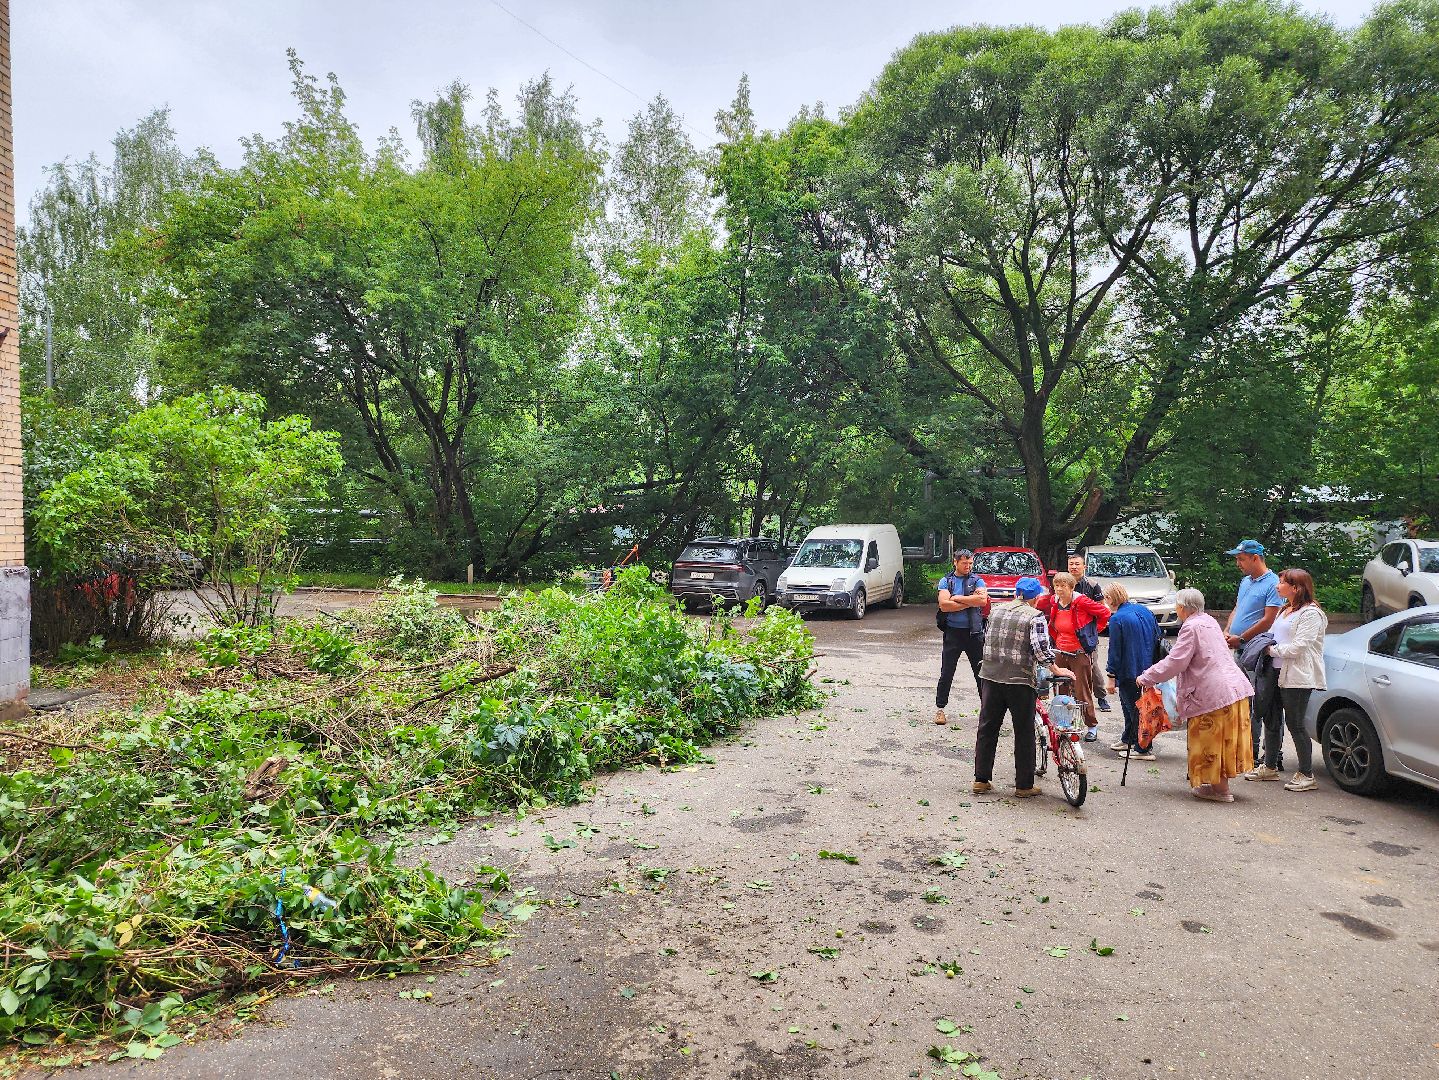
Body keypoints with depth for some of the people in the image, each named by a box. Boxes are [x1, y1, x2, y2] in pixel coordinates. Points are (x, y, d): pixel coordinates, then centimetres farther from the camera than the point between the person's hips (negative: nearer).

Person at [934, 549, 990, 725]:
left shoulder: (977, 580, 5)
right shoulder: (946, 581, 4)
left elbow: (982, 600, -15)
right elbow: (943, 605, -11)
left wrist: (957, 598, -11)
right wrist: (970, 602, -11)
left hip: (974, 632, 1)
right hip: (953, 632, 0)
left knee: (982, 671, 5)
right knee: (946, 673, 2)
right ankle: (940, 708, 13)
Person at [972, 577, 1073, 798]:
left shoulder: (996, 610, 9)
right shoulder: (1035, 617, -8)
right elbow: (1041, 649, -16)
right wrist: (1056, 670, -4)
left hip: (990, 676, 5)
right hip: (1020, 680, -5)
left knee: (987, 728, 12)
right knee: (1024, 733, 7)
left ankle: (981, 780, 15)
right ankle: (1024, 785, 12)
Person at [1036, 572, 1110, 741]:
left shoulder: (1081, 602, -15)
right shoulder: (1053, 602, 2)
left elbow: (1105, 613, -8)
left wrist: (1093, 632, -4)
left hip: (1079, 654, -5)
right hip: (1060, 653, 6)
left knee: (1082, 692, 0)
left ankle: (1091, 725, 14)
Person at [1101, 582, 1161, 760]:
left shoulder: (1117, 619, -18)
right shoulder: (1144, 610, 5)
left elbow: (1115, 651, -16)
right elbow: (1158, 638, 12)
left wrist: (1111, 677, -10)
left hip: (1129, 672, -8)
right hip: (1149, 670, 8)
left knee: (1134, 708, 2)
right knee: (1128, 704, 23)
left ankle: (1143, 749, 9)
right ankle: (1128, 740, 35)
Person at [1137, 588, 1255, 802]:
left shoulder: (1191, 627, -15)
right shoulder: (1209, 621, 15)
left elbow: (1175, 662, -17)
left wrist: (1146, 678, -7)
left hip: (1215, 694, -9)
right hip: (1233, 688, 9)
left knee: (1210, 741, 3)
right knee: (1221, 741, 16)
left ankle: (1220, 789, 9)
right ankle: (1219, 784, 25)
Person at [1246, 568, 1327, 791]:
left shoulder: (1311, 614, -11)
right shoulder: (1284, 610, 18)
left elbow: (1298, 648, -19)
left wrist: (1272, 650, -11)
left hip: (1297, 678, -9)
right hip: (1278, 673, 9)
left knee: (1295, 724, -4)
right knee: (1271, 720, 14)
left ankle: (1306, 775, 7)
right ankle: (1269, 767, 26)